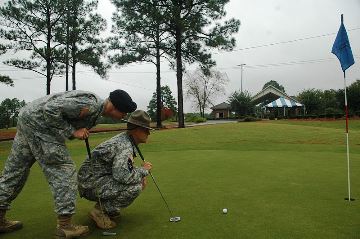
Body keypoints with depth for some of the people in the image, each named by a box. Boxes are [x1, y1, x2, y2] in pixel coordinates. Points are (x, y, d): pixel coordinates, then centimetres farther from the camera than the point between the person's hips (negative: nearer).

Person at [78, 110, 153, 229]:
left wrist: (141, 176, 2)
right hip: (91, 185, -10)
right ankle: (100, 211, -8)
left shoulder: (125, 139, 8)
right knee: (135, 187, -23)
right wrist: (143, 170, -17)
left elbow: (123, 167, 20)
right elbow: (123, 175, -36)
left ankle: (105, 205, 14)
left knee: (139, 180, 11)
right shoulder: (125, 146, -23)